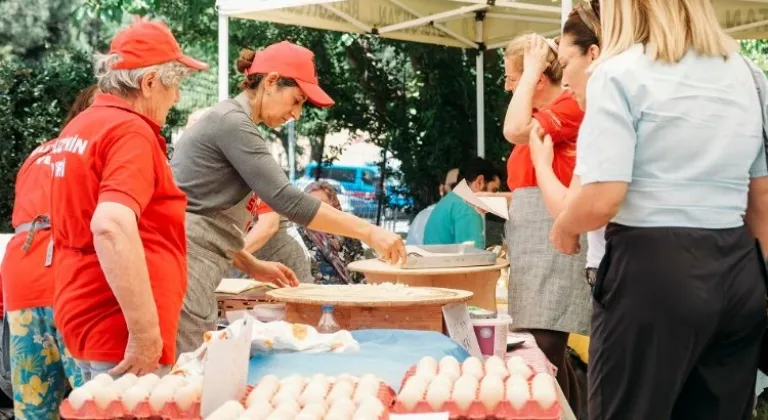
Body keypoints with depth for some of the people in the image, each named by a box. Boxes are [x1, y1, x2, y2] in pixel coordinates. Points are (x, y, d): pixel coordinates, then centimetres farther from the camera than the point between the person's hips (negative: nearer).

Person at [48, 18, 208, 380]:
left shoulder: (79, 127, 14)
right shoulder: (130, 131, -15)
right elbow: (111, 227, -30)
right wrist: (146, 333, -28)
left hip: (83, 318, 9)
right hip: (118, 332, -9)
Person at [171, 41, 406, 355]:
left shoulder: (228, 119, 19)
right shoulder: (232, 122, -11)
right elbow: (287, 200, -19)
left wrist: (252, 265, 14)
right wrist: (369, 231, -17)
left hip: (192, 264, 10)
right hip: (185, 266, -10)